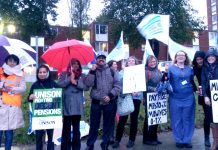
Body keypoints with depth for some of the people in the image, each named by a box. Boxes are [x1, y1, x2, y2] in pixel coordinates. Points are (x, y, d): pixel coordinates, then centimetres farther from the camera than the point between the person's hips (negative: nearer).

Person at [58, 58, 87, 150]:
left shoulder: (81, 76, 10)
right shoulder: (64, 74, 7)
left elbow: (85, 86, -2)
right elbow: (59, 84, -7)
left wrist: (76, 82, -14)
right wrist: (70, 79, -13)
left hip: (77, 105, 2)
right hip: (67, 105, -2)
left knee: (76, 127, 10)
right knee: (66, 127, 2)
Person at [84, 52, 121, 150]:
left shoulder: (112, 71, 5)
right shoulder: (93, 71, 6)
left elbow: (117, 86, -1)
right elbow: (87, 84, -10)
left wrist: (110, 95, -12)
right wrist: (92, 71, -13)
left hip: (109, 102, 1)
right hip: (96, 102, 0)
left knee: (108, 125, 10)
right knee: (94, 125, 6)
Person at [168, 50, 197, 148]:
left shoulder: (189, 69, 11)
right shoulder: (171, 68, 2)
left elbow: (192, 81, 21)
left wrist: (196, 89, 10)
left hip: (188, 98, 2)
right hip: (175, 98, -2)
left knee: (187, 120, 7)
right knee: (177, 120, 5)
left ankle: (187, 140, 19)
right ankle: (179, 140, 17)